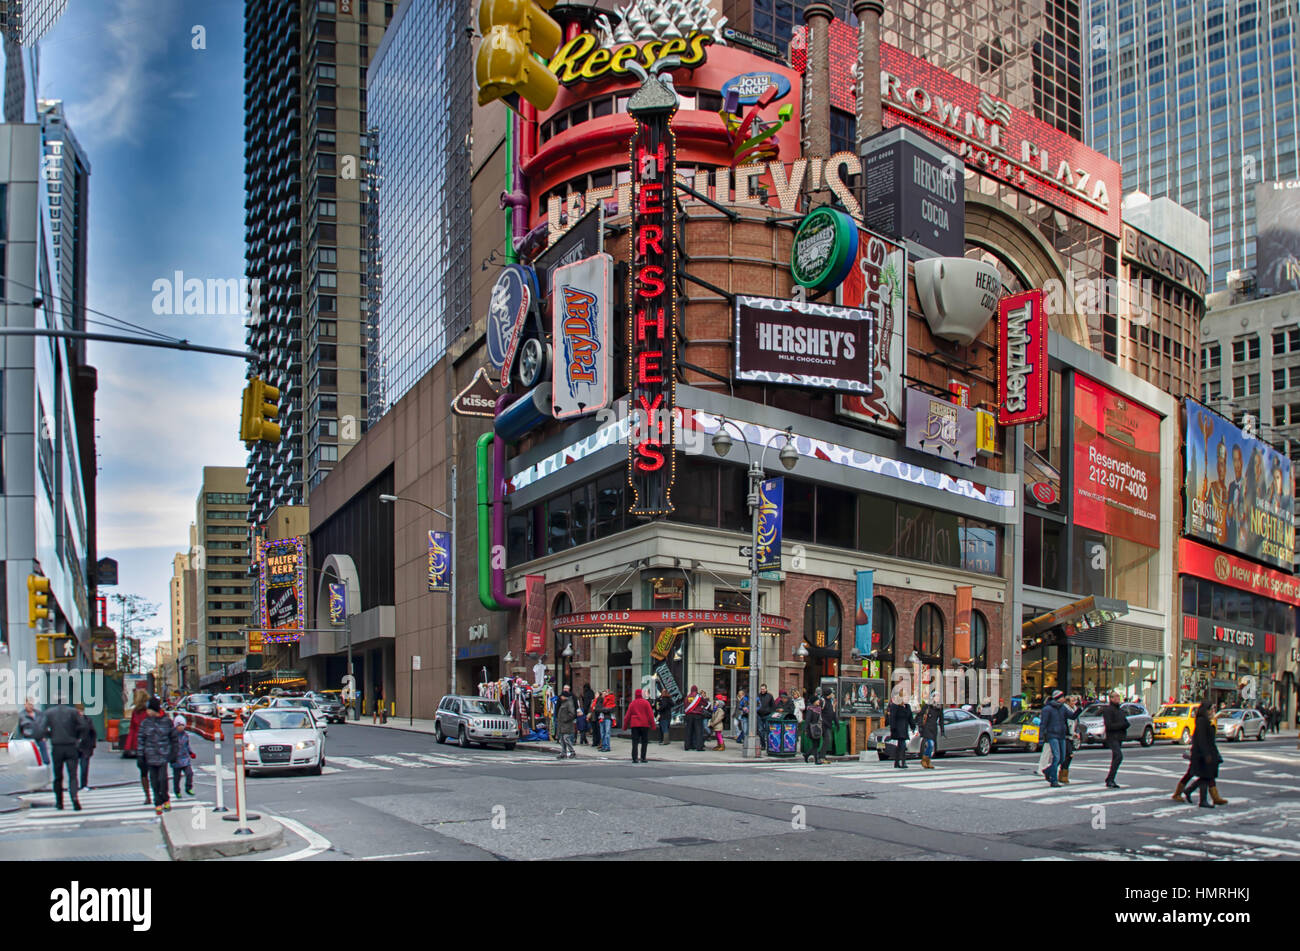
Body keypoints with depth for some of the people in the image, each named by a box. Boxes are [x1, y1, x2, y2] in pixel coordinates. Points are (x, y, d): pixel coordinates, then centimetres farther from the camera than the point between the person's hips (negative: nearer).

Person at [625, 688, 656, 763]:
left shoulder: (632, 704, 6)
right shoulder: (645, 702, -1)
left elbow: (628, 715, 9)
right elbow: (650, 714, -4)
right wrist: (652, 724, 0)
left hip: (634, 725, 2)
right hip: (644, 725, -2)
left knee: (635, 742, 1)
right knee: (644, 742, 7)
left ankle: (634, 758, -6)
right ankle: (643, 758, 4)